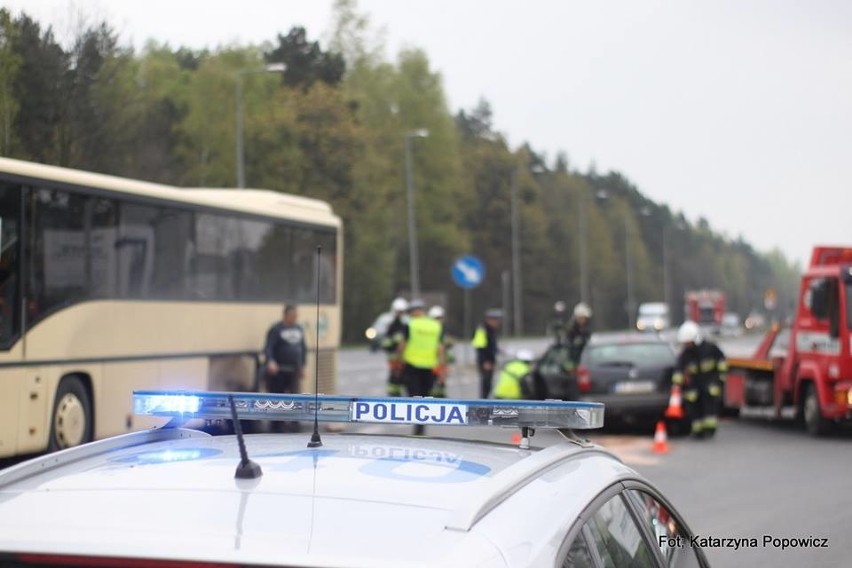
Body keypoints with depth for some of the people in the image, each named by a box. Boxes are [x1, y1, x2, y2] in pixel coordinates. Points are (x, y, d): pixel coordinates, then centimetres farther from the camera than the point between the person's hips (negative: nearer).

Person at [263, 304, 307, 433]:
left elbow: (303, 348, 22)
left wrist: (303, 366, 16)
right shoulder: (276, 329, -6)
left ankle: (294, 426, 1)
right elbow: (268, 348, -15)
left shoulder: (299, 329, 13)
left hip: (294, 371, 5)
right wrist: (270, 361, -33)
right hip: (279, 371, -5)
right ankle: (278, 426, 12)